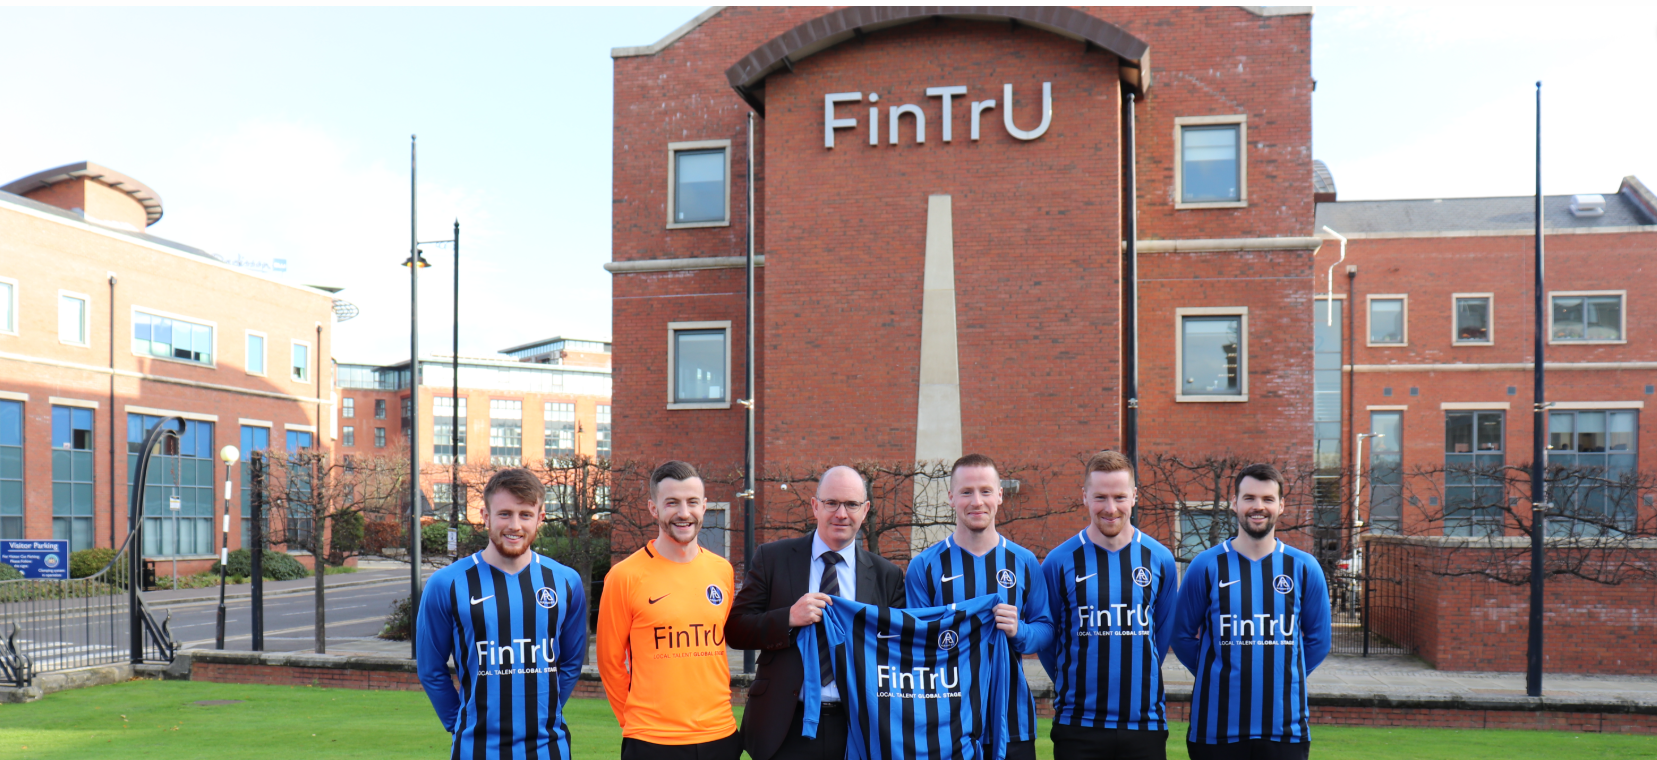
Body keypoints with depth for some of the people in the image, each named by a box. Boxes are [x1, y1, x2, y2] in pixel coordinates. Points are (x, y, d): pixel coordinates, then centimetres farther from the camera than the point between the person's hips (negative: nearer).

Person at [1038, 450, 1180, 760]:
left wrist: (1136, 682, 10)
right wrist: (1072, 683, 6)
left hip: (1145, 721, 2)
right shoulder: (1059, 561, -2)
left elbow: (1164, 633, 13)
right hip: (1077, 723, -1)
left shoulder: (1160, 559, 3)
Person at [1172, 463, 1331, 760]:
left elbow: (1318, 640, 13)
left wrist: (1283, 677, 6)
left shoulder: (1304, 567, 4)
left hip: (1285, 728, 1)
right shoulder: (1206, 566, -1)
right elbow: (1183, 636, 6)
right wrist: (1220, 677, 1)